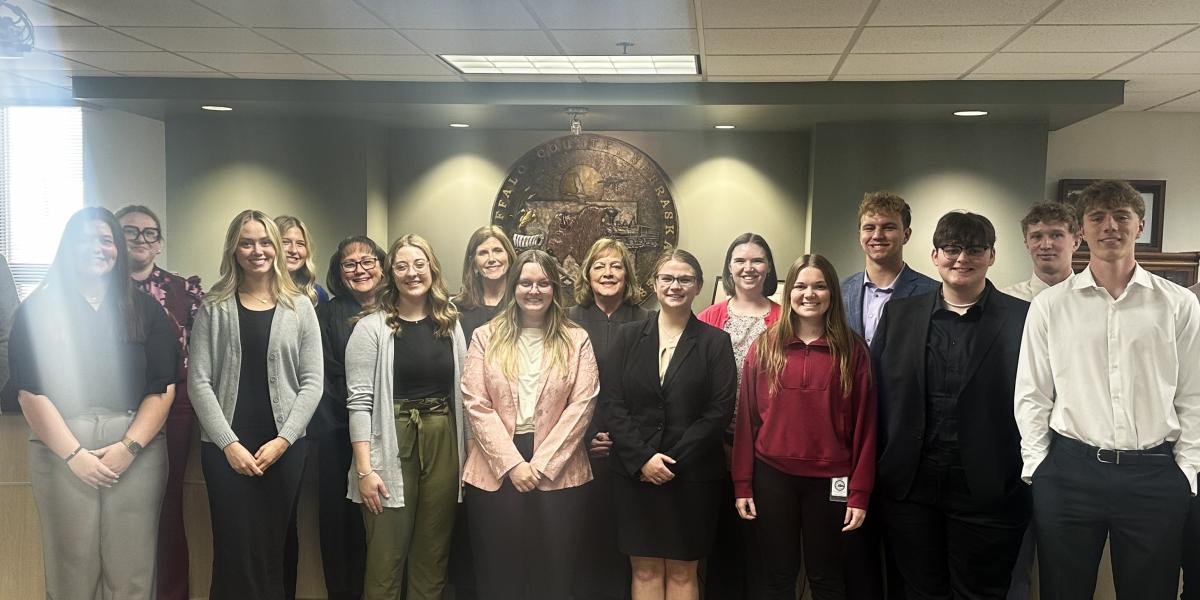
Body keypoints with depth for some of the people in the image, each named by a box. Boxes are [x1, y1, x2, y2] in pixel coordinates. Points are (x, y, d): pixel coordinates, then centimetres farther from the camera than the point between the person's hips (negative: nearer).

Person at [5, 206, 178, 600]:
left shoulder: (145, 309, 8)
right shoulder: (38, 310, 4)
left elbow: (163, 387, 1)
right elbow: (29, 392, -2)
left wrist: (129, 447, -10)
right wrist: (74, 454, -10)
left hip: (137, 452, 1)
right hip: (62, 453, 0)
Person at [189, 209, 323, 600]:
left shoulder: (300, 307, 5)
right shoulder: (214, 308, 4)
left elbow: (312, 382, 1)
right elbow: (199, 382, -2)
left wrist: (283, 440, -8)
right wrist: (229, 443, -10)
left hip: (284, 447, 1)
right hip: (226, 448, 0)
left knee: (277, 547, 6)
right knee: (235, 549, 1)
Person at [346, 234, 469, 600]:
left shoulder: (451, 325, 8)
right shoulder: (372, 327, -5)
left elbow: (462, 393, 11)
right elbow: (360, 401, -9)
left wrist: (466, 456, 7)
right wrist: (364, 469, -14)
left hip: (444, 446, 4)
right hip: (393, 447, -4)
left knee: (433, 555, 13)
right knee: (386, 558, 3)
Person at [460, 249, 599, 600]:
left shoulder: (576, 340, 6)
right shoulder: (486, 337, 6)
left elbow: (581, 406, -2)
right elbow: (476, 405, -1)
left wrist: (541, 464, -10)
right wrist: (512, 463, -10)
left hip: (556, 472, 0)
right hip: (496, 471, 0)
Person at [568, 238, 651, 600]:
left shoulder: (644, 322, 3)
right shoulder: (571, 320, 4)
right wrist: (583, 438, -4)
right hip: (580, 444, 0)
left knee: (621, 530, 5)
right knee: (584, 529, 4)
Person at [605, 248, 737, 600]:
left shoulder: (715, 342, 1)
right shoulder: (628, 337, 6)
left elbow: (720, 410, -6)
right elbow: (612, 403, 0)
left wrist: (674, 460, -13)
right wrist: (642, 458, -12)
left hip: (693, 475, -1)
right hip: (635, 473, 2)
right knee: (645, 570, 8)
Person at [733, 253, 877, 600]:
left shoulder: (852, 350, -1)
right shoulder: (764, 347, 1)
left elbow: (864, 424, -2)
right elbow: (747, 419, 2)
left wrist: (860, 492, -6)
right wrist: (742, 483, 0)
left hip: (830, 480, -1)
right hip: (773, 476, 1)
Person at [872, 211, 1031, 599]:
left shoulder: (1022, 318, -2)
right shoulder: (899, 313, 6)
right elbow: (875, 392, 6)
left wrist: (1026, 476, -7)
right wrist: (877, 473, 3)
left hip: (987, 490, -2)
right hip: (909, 485, 2)